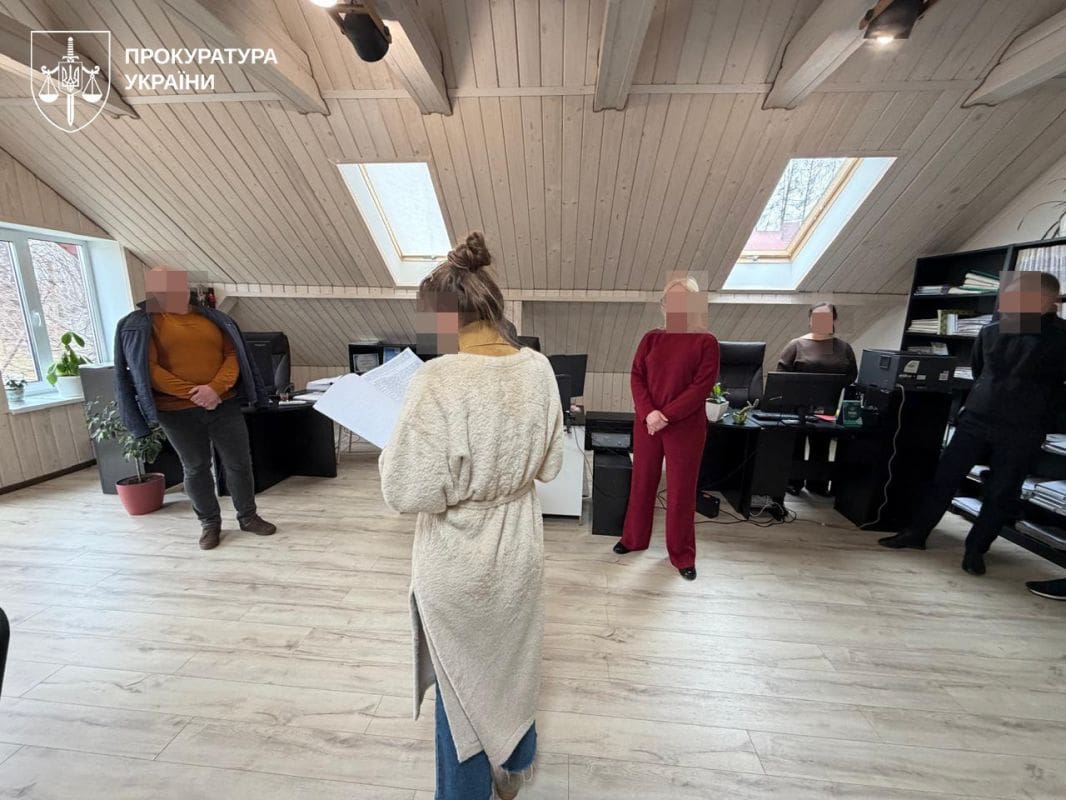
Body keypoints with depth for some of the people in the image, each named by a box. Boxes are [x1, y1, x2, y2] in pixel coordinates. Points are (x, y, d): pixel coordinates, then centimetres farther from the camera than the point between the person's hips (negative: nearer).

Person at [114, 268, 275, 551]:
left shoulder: (212, 318, 9)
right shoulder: (140, 324, 1)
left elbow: (232, 355, 1)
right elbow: (148, 369, -8)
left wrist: (216, 387, -15)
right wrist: (191, 393, -17)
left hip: (224, 404, 2)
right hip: (177, 411, -2)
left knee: (239, 463, 6)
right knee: (195, 469, 10)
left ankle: (248, 516, 22)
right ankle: (209, 523, 26)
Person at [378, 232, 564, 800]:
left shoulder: (438, 380, -26)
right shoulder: (539, 368, -9)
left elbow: (411, 494, -23)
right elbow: (549, 466, 0)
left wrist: (393, 451, -5)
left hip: (460, 561, -5)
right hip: (520, 547, 5)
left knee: (463, 680, 23)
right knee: (512, 661, 30)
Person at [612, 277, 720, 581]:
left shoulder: (706, 342, -2)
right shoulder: (651, 338, 6)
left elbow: (702, 385, -10)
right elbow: (636, 377, 1)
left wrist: (667, 416, -17)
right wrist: (648, 413, -14)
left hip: (686, 426, -3)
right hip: (646, 423, 3)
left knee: (681, 490, 6)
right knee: (641, 483, 13)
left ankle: (682, 555, 21)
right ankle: (634, 538, 31)